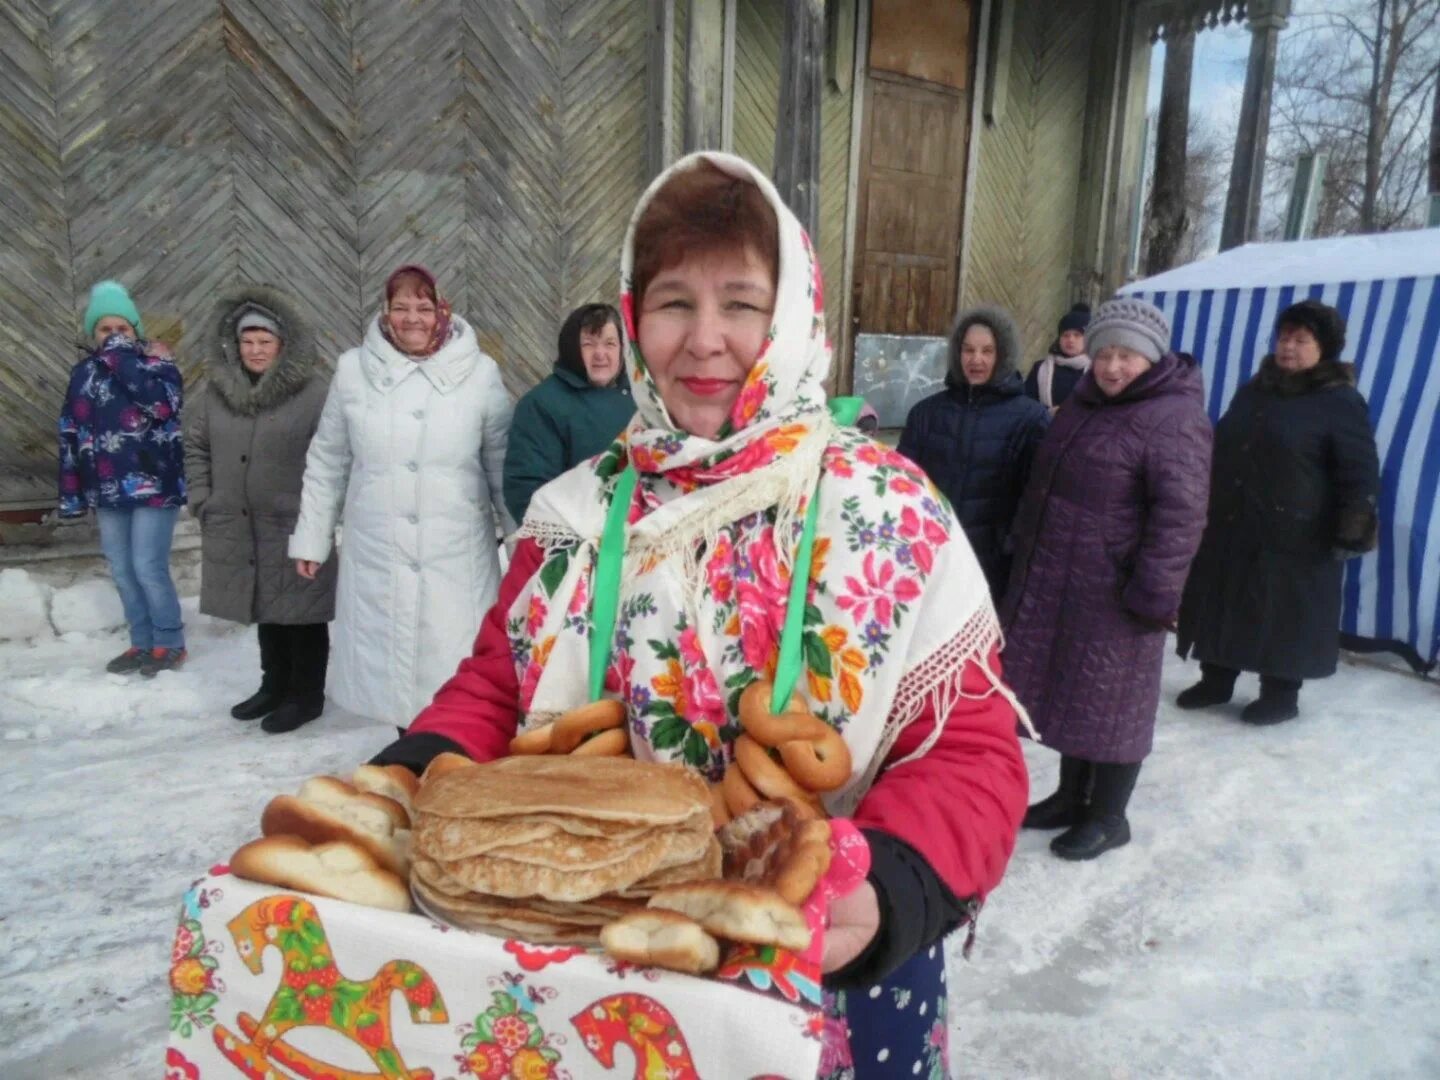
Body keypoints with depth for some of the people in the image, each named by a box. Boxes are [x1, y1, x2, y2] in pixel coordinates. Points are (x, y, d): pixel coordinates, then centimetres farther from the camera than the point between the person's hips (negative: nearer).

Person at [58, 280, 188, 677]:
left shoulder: (158, 365, -4)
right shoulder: (83, 373, 11)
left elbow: (161, 402, -26)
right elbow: (69, 435, 13)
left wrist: (122, 357, -19)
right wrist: (72, 493, 10)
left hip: (154, 487, -6)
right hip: (107, 491, 6)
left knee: (148, 569, -6)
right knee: (122, 571, 11)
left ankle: (170, 644, 10)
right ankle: (142, 643, 24)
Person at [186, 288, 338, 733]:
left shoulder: (315, 392, -12)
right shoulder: (218, 391, 7)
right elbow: (196, 447, 16)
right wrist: (202, 502, 9)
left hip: (296, 529, -6)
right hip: (239, 528, 6)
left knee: (300, 612, 4)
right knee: (264, 610, 18)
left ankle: (307, 695, 19)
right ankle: (274, 684, 35)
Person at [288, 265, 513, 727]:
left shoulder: (479, 373, -3)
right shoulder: (353, 369, 2)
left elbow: (504, 464, 4)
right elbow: (327, 463, 10)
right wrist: (311, 537, 11)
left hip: (457, 559, -2)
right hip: (376, 558, 2)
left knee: (456, 672, 0)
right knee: (391, 663, 10)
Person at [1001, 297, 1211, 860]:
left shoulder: (1175, 420, -15)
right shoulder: (1084, 403, 13)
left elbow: (1179, 517, -20)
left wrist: (1155, 594, -22)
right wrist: (1024, 552, 21)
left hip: (1114, 593, -8)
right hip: (1054, 581, 9)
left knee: (1110, 700, 4)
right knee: (1066, 689, 17)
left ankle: (1108, 817, 21)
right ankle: (1071, 796, 34)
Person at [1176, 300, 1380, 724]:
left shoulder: (1340, 401, -6)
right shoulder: (1253, 390, 13)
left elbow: (1360, 474, -8)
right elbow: (1220, 448, 21)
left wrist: (1352, 531, -14)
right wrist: (1203, 505, 19)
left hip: (1294, 539, -6)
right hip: (1229, 527, 6)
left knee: (1285, 617, 3)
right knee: (1221, 607, 11)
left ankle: (1281, 694, 17)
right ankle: (1215, 680, 25)